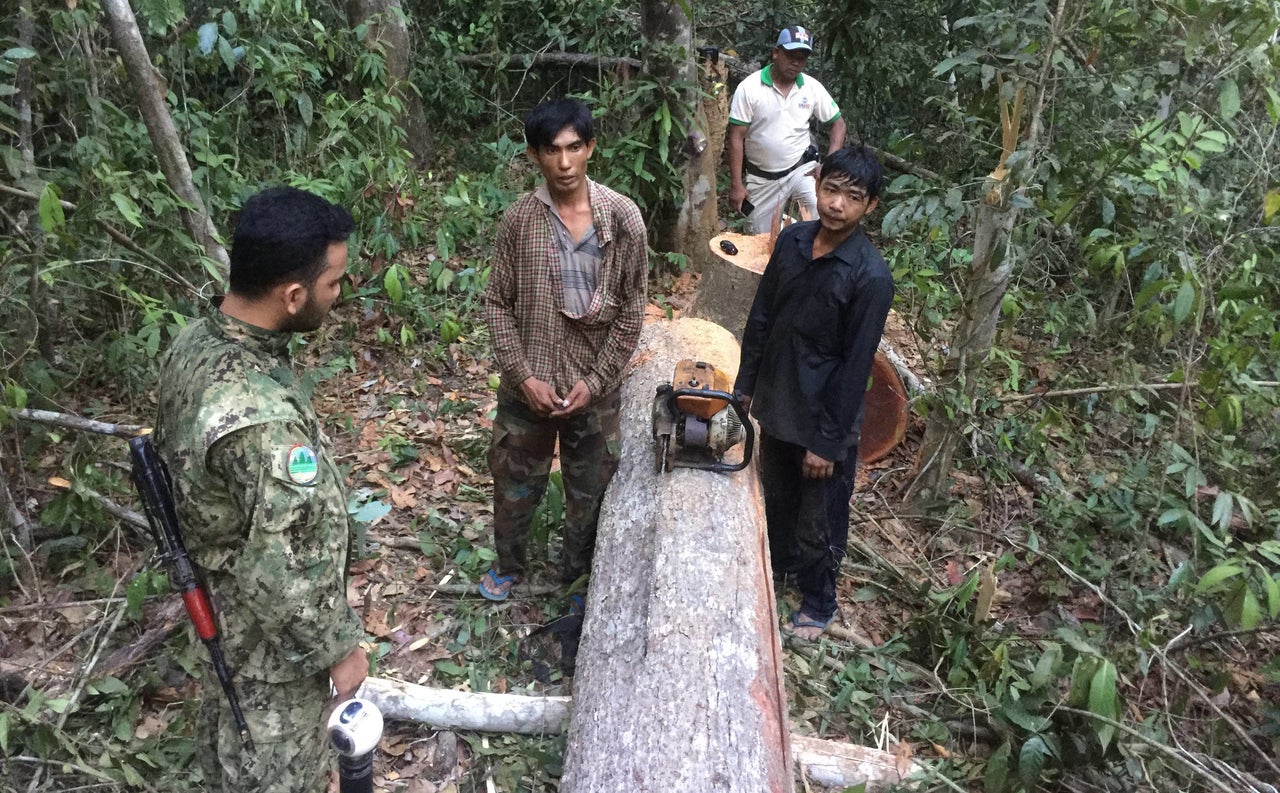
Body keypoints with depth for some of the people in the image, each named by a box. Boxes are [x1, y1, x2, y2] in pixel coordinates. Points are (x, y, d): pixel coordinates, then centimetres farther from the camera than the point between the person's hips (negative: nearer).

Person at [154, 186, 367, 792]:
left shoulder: (193, 343, -11)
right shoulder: (263, 420, -41)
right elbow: (287, 576, -32)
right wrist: (339, 648, -15)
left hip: (219, 594, 8)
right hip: (269, 631, -8)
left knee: (232, 724, 33)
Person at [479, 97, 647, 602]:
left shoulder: (623, 217, -11)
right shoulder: (519, 219, -9)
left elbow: (631, 309, -6)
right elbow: (497, 303, -3)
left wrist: (595, 381, -11)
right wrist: (523, 375, -12)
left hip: (594, 386, 0)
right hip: (528, 386, 1)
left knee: (589, 490, 16)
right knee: (514, 483, 18)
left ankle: (578, 576, 41)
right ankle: (509, 564, 46)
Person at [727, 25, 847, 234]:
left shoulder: (812, 87, -3)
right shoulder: (749, 88, -11)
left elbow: (837, 123, 6)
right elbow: (736, 138, -10)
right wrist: (736, 185, -13)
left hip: (801, 169, 1)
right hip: (762, 179, -1)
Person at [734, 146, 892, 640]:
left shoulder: (870, 277, -23)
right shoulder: (792, 240, -5)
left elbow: (855, 366, -19)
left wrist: (828, 440, -16)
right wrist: (745, 384, 9)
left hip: (824, 422, -6)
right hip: (774, 406, 6)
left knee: (819, 524, 14)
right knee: (777, 498, 28)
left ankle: (818, 603, 39)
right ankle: (776, 563, 55)